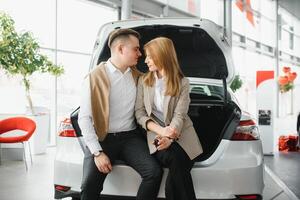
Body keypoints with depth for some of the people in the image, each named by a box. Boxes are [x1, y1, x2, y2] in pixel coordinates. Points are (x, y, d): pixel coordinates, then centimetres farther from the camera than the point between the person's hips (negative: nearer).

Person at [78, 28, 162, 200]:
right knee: (89, 185, -26)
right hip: (103, 139, -3)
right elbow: (84, 118, -8)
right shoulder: (95, 77, -6)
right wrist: (97, 152, -16)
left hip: (130, 137, 4)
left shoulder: (137, 76, 10)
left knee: (154, 172, -21)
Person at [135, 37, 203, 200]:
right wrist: (161, 130, -16)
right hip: (156, 136, 1)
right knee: (175, 160, -31)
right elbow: (139, 113, 2)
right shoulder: (143, 81, 8)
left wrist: (169, 138, -27)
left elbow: (179, 116, -7)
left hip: (181, 136, -1)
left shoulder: (182, 83, 1)